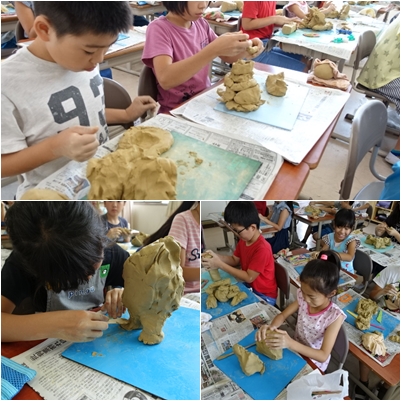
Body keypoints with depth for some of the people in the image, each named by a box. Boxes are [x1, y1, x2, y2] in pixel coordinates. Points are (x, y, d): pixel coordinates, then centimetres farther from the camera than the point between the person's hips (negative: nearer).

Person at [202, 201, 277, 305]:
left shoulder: (262, 249, -30)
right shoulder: (243, 240, -4)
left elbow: (249, 277, -26)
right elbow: (235, 260, 7)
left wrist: (220, 265, -26)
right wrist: (216, 256, -13)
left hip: (264, 296, -8)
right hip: (248, 287, 8)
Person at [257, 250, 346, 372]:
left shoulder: (335, 316, -27)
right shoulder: (303, 297, -15)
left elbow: (323, 356, -27)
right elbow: (283, 315, -2)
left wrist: (290, 343, -39)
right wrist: (271, 327, -25)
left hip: (313, 363, -5)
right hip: (296, 349, 5)